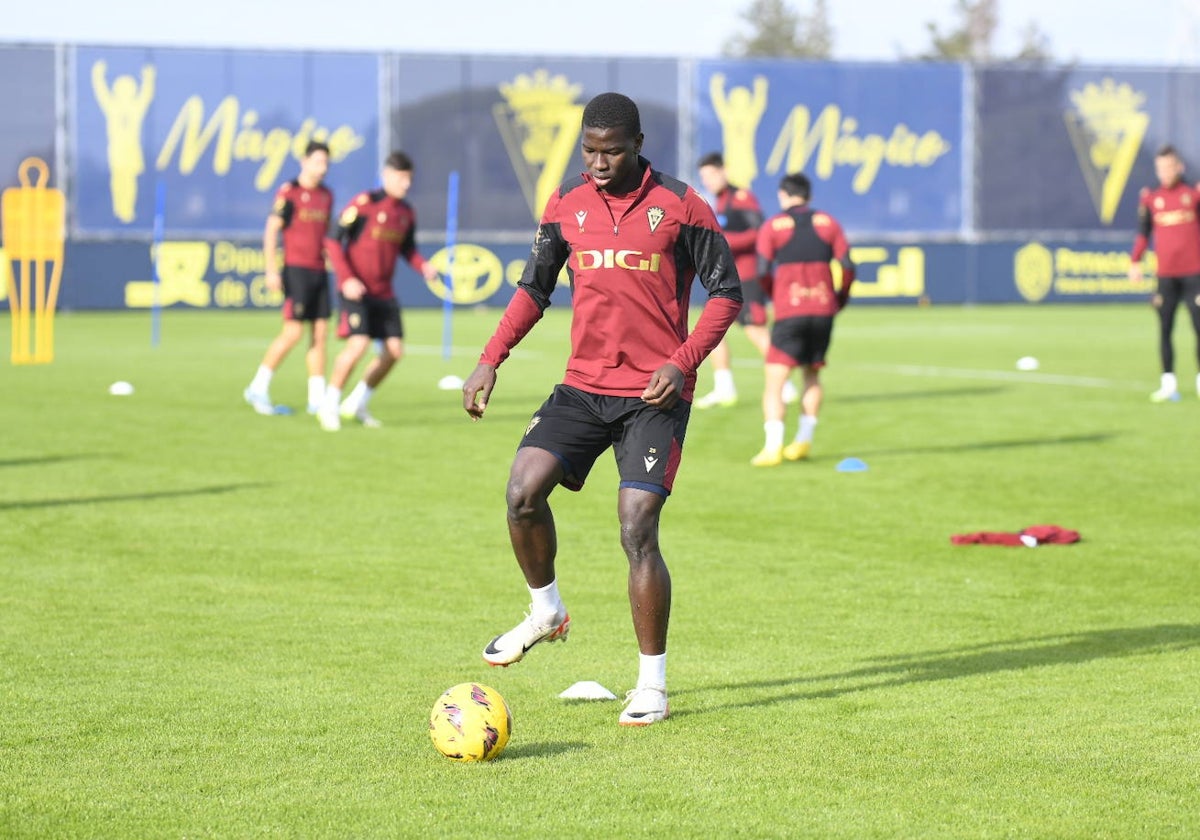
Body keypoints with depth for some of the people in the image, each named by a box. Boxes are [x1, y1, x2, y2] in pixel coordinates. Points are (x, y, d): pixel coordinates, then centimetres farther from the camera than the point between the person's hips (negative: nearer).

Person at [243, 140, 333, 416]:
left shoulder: (326, 196, 12)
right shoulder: (288, 193, -7)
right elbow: (271, 232, -9)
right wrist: (272, 271, -15)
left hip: (319, 271, 7)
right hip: (296, 269, -7)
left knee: (320, 333, 4)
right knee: (293, 332, -10)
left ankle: (317, 398, 6)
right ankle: (258, 388, 3)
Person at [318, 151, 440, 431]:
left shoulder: (406, 213, 7)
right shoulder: (364, 204, -13)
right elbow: (334, 241, -11)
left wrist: (423, 266, 0)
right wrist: (347, 278, -20)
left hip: (384, 292, 7)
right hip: (356, 290, -7)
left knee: (394, 350, 1)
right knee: (358, 344, -20)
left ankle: (357, 404, 19)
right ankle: (328, 406, -3)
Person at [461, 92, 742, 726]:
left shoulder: (680, 205, -4)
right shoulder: (566, 204, 7)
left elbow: (726, 293, -1)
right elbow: (534, 288, 16)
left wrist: (683, 362, -15)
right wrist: (490, 361, 4)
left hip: (655, 394, -4)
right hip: (582, 385, 4)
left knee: (636, 529, -11)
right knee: (523, 490, -16)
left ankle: (652, 685, 2)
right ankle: (546, 611, 12)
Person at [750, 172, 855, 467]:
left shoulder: (772, 227, 1)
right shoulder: (827, 222, 8)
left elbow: (762, 272, -5)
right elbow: (847, 266, 3)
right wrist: (841, 299, 17)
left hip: (789, 312, -3)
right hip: (824, 309, 3)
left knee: (774, 381, -3)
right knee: (812, 375, 21)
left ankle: (772, 447, -16)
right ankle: (804, 440, 16)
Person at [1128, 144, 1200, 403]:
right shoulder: (1150, 198, 7)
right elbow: (1143, 232, 7)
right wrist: (1135, 262, -2)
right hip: (1165, 274, 2)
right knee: (1164, 330, 2)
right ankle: (1168, 383, 7)